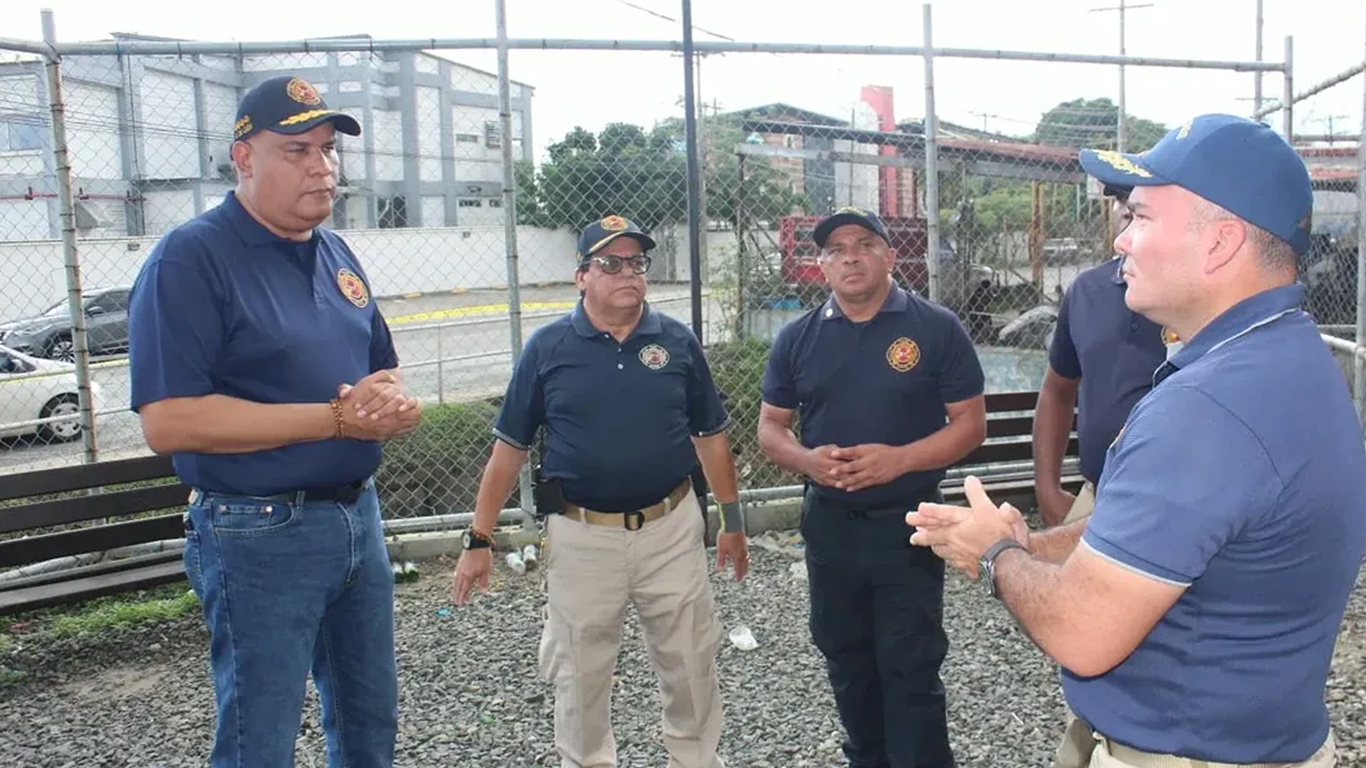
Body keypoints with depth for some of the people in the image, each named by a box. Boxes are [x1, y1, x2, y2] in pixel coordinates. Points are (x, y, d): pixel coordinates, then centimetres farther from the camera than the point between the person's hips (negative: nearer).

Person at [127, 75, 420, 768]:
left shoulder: (336, 254, 9)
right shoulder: (191, 259, -13)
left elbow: (381, 370, 16)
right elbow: (167, 422, -22)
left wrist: (388, 400, -10)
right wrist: (336, 418, -22)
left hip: (358, 516, 7)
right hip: (260, 536, -7)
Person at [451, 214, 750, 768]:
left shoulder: (677, 342, 0)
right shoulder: (547, 347, -4)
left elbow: (711, 437, 8)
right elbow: (509, 448, -1)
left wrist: (732, 519, 8)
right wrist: (480, 539, -3)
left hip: (671, 529, 1)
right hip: (582, 536, -1)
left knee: (691, 663, 15)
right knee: (578, 672, 13)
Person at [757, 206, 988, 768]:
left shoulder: (937, 329, -6)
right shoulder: (797, 338, 2)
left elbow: (970, 423, -6)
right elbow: (770, 428, 6)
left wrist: (900, 459, -22)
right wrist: (807, 460, -16)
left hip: (908, 524, -4)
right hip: (829, 525, 4)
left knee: (911, 669, 2)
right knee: (847, 663, 19)